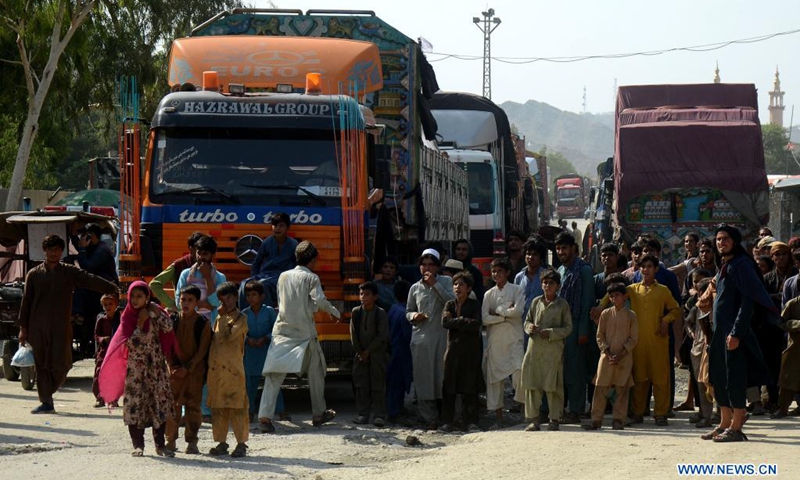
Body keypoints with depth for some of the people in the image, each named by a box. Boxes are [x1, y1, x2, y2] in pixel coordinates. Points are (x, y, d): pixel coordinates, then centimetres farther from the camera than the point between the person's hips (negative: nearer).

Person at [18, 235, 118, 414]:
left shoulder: (70, 272, 7)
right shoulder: (34, 274, 8)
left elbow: (92, 281, -5)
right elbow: (26, 301, 9)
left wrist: (114, 289, -18)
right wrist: (23, 328, 4)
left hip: (61, 327, -1)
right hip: (37, 328, 1)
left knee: (60, 365, -7)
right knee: (41, 365, 1)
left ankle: (47, 392, 20)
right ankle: (46, 402, 7)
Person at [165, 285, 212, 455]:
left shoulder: (203, 323, -1)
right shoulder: (172, 320, 5)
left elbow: (202, 350, -4)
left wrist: (187, 368, -11)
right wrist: (173, 366, -7)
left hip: (194, 371, -2)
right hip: (175, 371, 2)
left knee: (193, 406, -3)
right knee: (172, 405, 1)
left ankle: (192, 442, 0)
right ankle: (171, 440, 8)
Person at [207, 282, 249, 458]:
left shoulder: (241, 318, -1)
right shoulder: (219, 318, 18)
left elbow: (229, 335, -17)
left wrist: (223, 316, -10)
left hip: (233, 369, -6)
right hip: (215, 369, 6)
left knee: (237, 406, -6)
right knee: (218, 407, 7)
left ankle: (241, 443, -3)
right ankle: (221, 442, 14)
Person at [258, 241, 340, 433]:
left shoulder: (283, 276, 11)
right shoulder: (311, 278, -4)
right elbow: (320, 301, -16)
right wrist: (334, 312, 3)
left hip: (282, 331, 3)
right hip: (305, 333, -3)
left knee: (274, 375, -5)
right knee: (316, 373, 17)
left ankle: (265, 415, -21)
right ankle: (319, 414, 27)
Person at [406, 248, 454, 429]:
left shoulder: (445, 282, 7)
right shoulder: (415, 288, 14)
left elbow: (451, 302, -9)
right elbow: (408, 311, 20)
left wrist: (435, 284, -10)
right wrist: (414, 316, -2)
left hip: (441, 336, -2)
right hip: (420, 338, 2)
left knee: (442, 375, -4)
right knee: (423, 378, -1)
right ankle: (429, 418, 4)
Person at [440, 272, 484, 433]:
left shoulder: (474, 304, 5)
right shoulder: (450, 304, 11)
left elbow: (476, 324, -11)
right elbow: (445, 322, -6)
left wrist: (456, 320, -6)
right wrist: (464, 322, -10)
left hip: (470, 349, -2)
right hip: (453, 347, 2)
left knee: (470, 388, -2)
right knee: (449, 387, -1)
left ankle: (470, 422, 2)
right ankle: (447, 422, 3)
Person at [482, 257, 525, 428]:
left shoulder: (517, 290, 4)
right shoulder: (489, 294, 12)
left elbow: (517, 311, -12)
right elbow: (484, 318, 0)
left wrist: (498, 311, -3)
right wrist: (506, 315, -6)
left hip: (514, 340, -4)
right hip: (494, 341, 4)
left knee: (519, 374, -15)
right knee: (494, 378, 3)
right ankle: (498, 418, 9)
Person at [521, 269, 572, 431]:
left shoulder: (562, 305, 1)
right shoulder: (536, 302, 11)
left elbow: (567, 328, 0)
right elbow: (527, 320, 18)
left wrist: (550, 333, -12)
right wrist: (529, 327, -4)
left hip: (553, 350, -3)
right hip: (534, 349, 3)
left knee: (553, 386, -2)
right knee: (532, 384, 1)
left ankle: (555, 419, 8)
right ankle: (534, 419, 7)